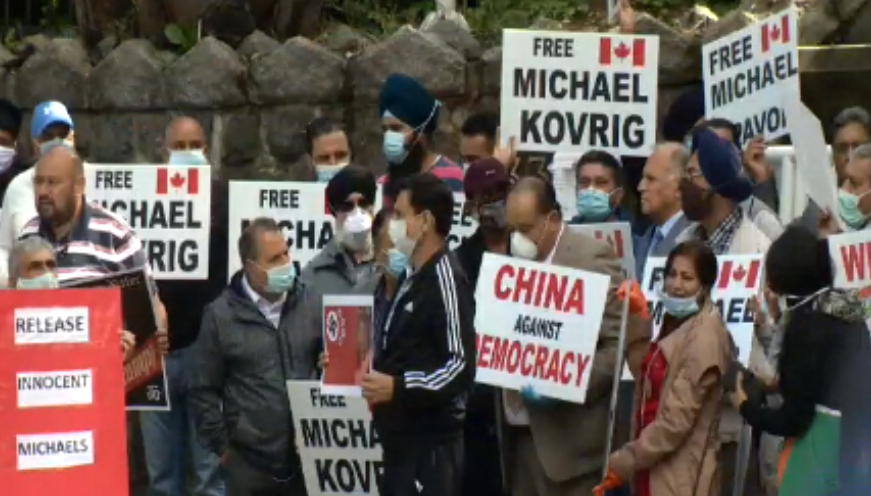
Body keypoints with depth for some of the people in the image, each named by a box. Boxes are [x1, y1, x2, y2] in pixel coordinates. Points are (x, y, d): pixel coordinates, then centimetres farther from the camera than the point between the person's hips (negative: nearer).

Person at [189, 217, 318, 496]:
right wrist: (221, 446, -3)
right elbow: (203, 390, 0)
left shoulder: (308, 304, 5)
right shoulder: (222, 315, -3)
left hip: (307, 456, 3)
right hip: (249, 462, -3)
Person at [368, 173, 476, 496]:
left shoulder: (445, 281, -14)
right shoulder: (411, 279, 16)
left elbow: (461, 368, -20)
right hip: (401, 443, 10)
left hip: (432, 447, -10)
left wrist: (398, 387, -22)